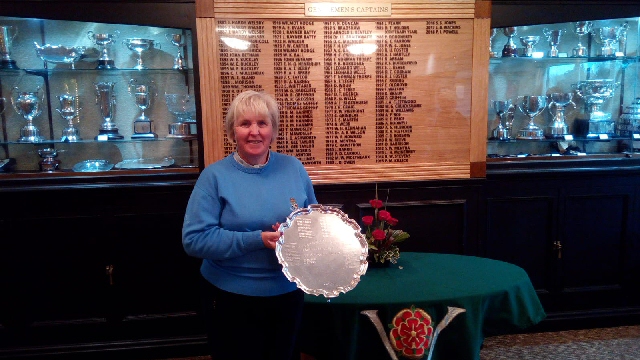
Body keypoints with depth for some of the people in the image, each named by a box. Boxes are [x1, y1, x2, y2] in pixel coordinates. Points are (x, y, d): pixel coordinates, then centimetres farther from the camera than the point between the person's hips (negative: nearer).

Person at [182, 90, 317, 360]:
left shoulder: (293, 168, 0)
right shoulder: (215, 176, -11)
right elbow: (194, 239, -17)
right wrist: (257, 240, -25)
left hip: (289, 293, 4)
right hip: (233, 298, -3)